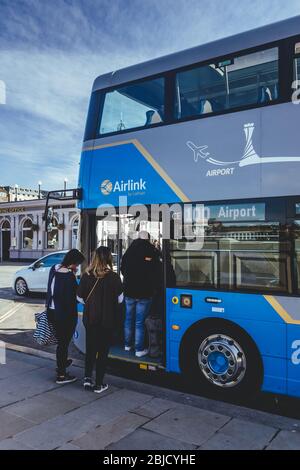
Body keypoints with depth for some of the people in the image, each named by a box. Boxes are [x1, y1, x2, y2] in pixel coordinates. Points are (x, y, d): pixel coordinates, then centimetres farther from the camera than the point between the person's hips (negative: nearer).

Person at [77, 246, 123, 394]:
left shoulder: (87, 276, -8)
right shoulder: (113, 277, -15)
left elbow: (80, 298, -1)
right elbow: (119, 299, -5)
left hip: (90, 319, 3)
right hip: (107, 320, -2)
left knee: (90, 348, 20)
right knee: (103, 351, 9)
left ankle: (87, 378, 18)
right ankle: (98, 384, 16)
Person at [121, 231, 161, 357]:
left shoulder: (129, 251, 3)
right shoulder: (152, 252, -10)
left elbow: (123, 270, 14)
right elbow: (157, 274, -6)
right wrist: (153, 288, 9)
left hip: (129, 291, 4)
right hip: (144, 293, -4)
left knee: (129, 319, 16)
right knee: (140, 322, 1)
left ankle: (128, 344, 29)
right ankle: (139, 349, 8)